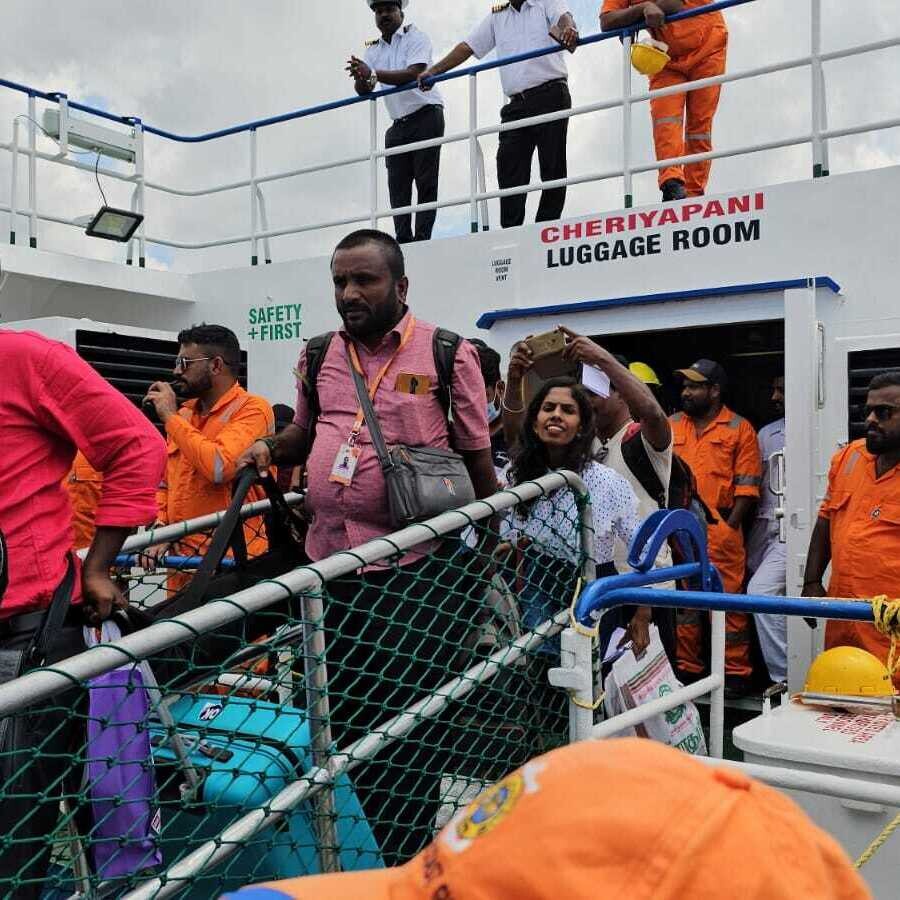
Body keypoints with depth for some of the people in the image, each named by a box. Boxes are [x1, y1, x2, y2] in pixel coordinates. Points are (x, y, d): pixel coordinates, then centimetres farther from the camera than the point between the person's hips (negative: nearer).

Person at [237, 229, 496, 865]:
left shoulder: (447, 354, -4)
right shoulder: (319, 357, 8)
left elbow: (477, 457, 0)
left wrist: (492, 550, -1)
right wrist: (269, 450, 2)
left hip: (415, 571, -5)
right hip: (330, 565, 5)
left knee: (411, 731, 5)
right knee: (342, 717, 18)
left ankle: (408, 861, 24)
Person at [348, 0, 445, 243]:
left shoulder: (415, 37, -2)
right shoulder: (373, 50, 14)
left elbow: (414, 74, -19)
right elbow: (364, 91, 5)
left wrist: (373, 73, -25)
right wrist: (360, 77, -19)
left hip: (426, 116, -6)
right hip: (398, 125, 6)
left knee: (426, 182, -7)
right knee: (397, 184, -1)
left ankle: (422, 239, -8)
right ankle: (403, 240, 0)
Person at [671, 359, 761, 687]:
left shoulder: (740, 429, 1)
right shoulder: (671, 426, 12)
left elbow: (747, 485, -3)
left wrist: (729, 526, -10)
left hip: (720, 529, -4)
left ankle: (736, 673, 8)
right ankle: (687, 669, 20)